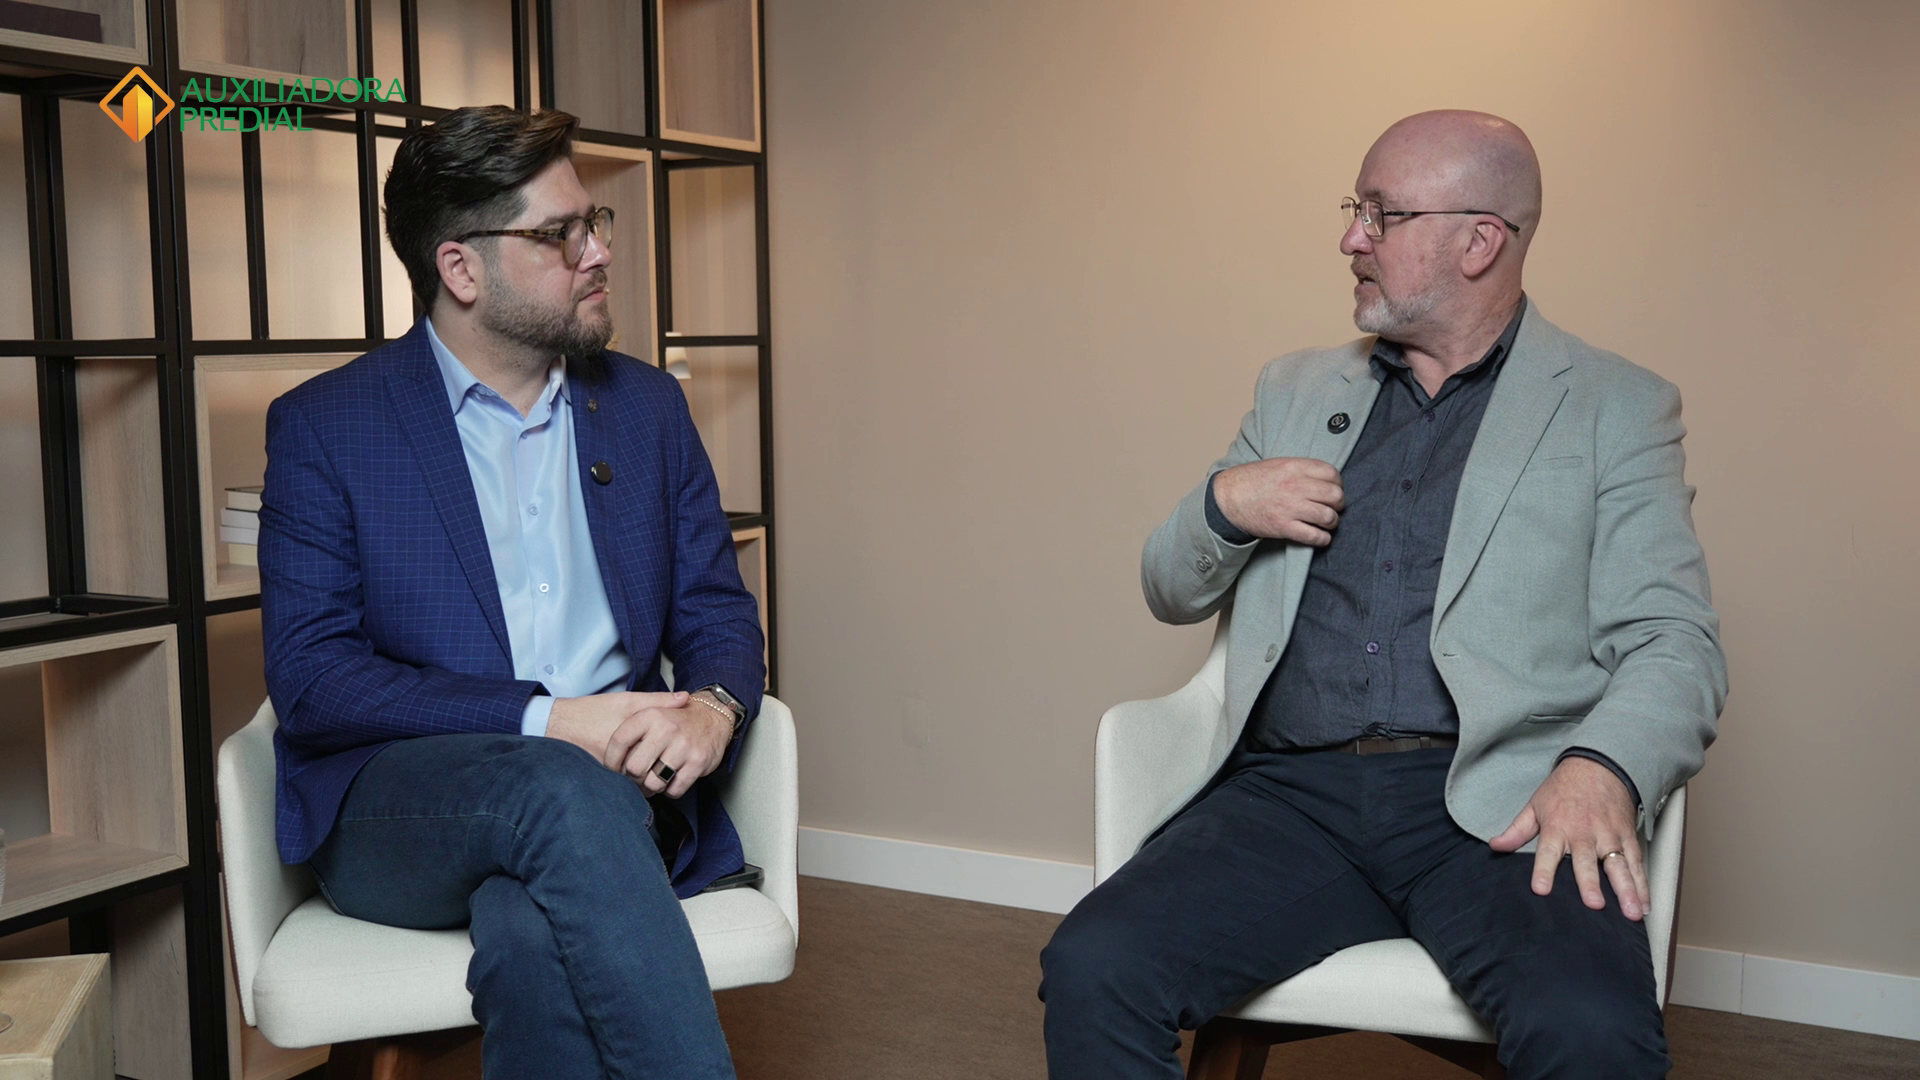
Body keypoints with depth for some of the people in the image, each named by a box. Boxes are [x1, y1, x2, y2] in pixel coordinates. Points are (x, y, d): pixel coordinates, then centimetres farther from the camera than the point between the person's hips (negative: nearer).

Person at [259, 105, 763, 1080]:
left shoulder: (646, 405, 13)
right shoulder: (323, 426, 1)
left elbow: (716, 610, 13)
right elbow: (309, 681, -8)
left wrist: (714, 707, -12)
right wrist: (546, 720, -18)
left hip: (612, 783, 2)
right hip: (390, 807, -1)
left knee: (533, 933, -34)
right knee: (564, 787, -36)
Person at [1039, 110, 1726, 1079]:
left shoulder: (1617, 409, 10)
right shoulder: (1296, 391, 21)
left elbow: (1674, 641, 0)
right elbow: (1170, 592, 24)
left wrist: (1602, 770, -21)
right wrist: (1223, 505, 1)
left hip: (1494, 806, -2)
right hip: (1292, 790, 3)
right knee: (1090, 972, -23)